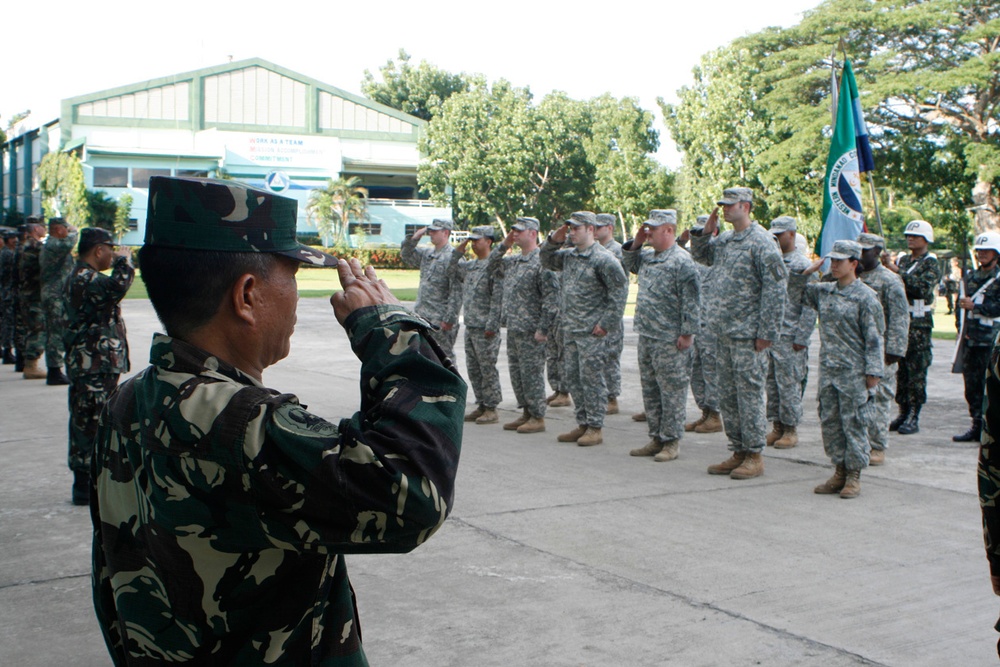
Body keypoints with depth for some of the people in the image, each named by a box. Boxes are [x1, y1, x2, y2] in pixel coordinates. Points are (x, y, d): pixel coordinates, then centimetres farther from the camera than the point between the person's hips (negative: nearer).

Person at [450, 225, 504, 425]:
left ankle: (491, 409, 4)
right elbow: (454, 275, 26)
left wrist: (492, 325, -19)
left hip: (485, 328, -9)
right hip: (470, 326, 9)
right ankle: (482, 405, 21)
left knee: (487, 369, -3)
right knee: (473, 368, 12)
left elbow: (498, 297, -16)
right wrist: (458, 252, 13)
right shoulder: (470, 265, 14)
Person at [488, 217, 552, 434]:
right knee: (516, 373, 13)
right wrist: (503, 245, 11)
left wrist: (543, 329, -19)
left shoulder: (541, 262, -13)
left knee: (532, 373, -2)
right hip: (512, 328, 9)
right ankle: (526, 413, 23)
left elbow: (550, 298, -16)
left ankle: (538, 418, 6)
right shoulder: (512, 260, 13)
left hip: (530, 331, -9)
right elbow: (492, 267, 26)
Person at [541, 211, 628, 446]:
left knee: (592, 378, -4)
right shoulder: (569, 256, 12)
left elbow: (620, 291, -13)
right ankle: (582, 424, 21)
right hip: (570, 330, 8)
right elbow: (546, 261, 27)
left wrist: (606, 323, -14)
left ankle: (595, 428, 3)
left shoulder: (603, 259, -12)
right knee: (573, 378, 12)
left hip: (592, 332, -8)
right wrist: (553, 240, 8)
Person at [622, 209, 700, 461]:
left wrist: (687, 333, -17)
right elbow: (630, 265, 30)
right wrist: (635, 243, 12)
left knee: (671, 391, 0)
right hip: (646, 337, 9)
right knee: (650, 390, 14)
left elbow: (691, 301, -16)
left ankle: (671, 442, 7)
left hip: (670, 341, -9)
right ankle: (656, 439, 23)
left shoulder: (682, 261, -14)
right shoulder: (648, 256, 11)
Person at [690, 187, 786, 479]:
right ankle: (738, 452, 20)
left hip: (749, 335, -8)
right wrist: (705, 232, 8)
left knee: (750, 394, -3)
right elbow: (701, 254, 30)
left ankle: (755, 457, 5)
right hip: (725, 333, 9)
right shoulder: (725, 240, 12)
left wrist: (766, 333, -18)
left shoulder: (762, 242, -12)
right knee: (727, 395, 12)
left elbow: (775, 291, -15)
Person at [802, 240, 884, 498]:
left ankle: (854, 475, 9)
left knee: (854, 423, 0)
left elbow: (873, 337, -8)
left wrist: (873, 371, -12)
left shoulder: (865, 296, -7)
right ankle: (840, 471, 19)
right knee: (829, 422, 9)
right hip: (828, 370, 6)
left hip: (854, 372, -6)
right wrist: (808, 270, 6)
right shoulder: (824, 291, 10)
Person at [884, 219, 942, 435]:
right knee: (901, 370, 8)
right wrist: (885, 267, -7)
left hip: (919, 322, -6)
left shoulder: (930, 263, -4)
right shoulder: (902, 260, 14)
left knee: (916, 371, -4)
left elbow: (923, 288, -20)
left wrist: (898, 272, -21)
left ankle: (914, 417, -1)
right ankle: (903, 412, 15)